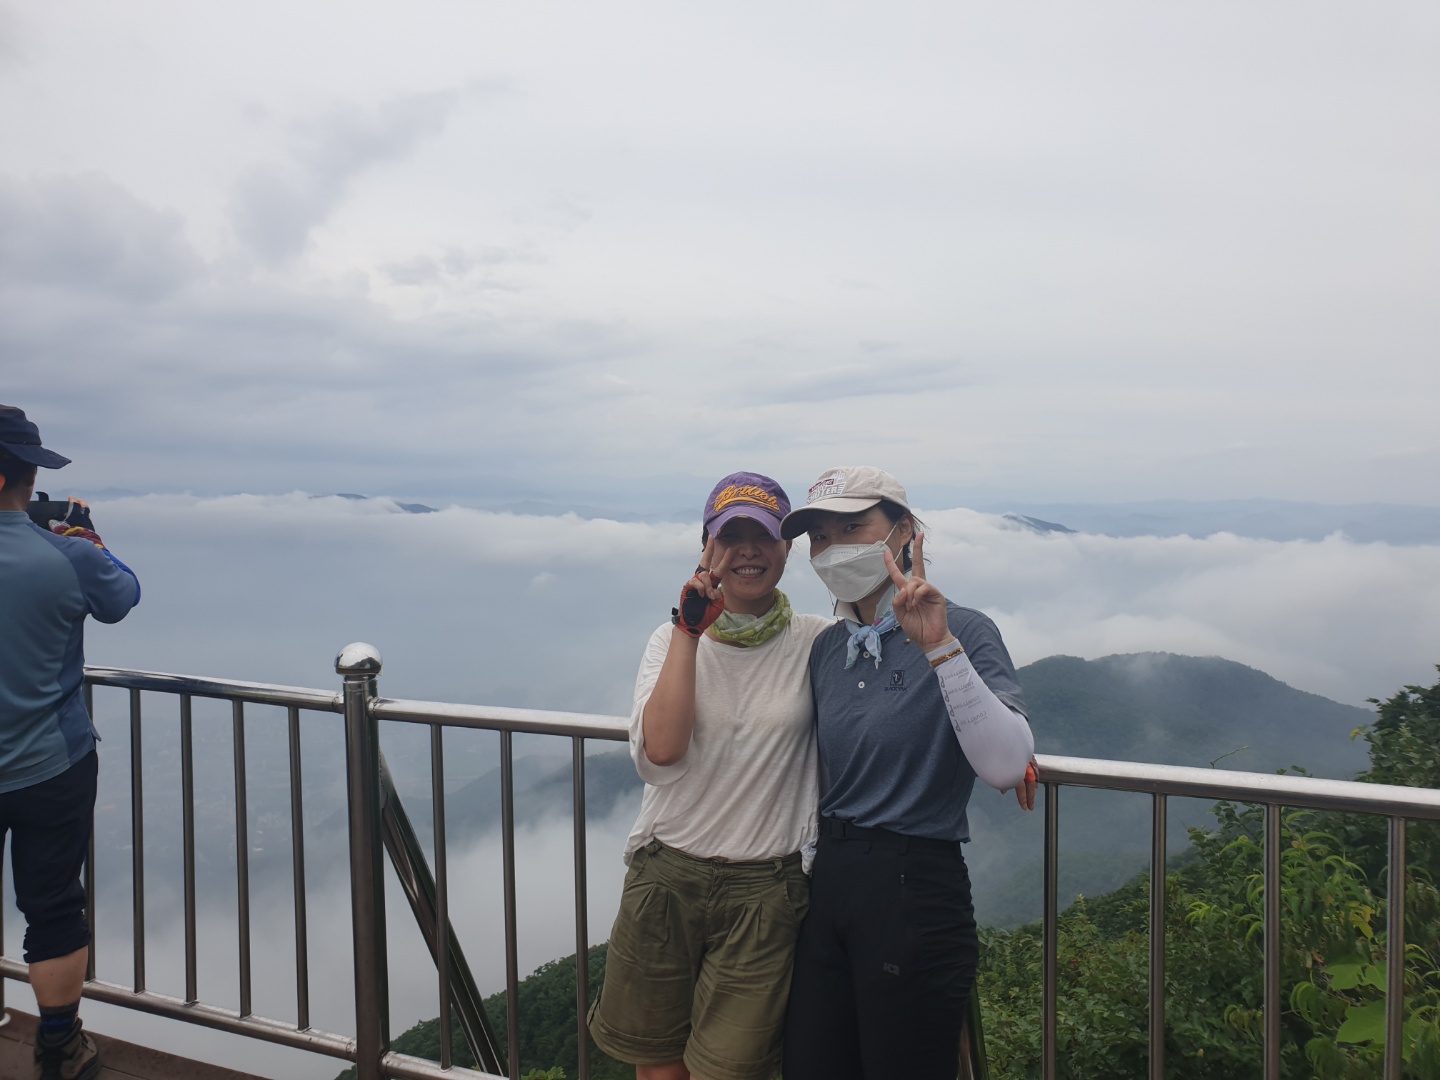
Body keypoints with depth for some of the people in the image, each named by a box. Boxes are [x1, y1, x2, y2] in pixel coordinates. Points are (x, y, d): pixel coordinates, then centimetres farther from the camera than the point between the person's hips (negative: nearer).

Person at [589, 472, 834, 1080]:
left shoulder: (817, 642, -2)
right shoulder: (675, 640, 0)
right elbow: (659, 753, -16)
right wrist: (690, 631, -17)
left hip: (765, 891, -1)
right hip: (665, 878, 2)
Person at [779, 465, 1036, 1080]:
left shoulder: (963, 632, -10)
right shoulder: (826, 649, 7)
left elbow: (1008, 767, -25)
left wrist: (939, 646, -30)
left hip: (916, 892, -6)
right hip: (828, 885, 6)